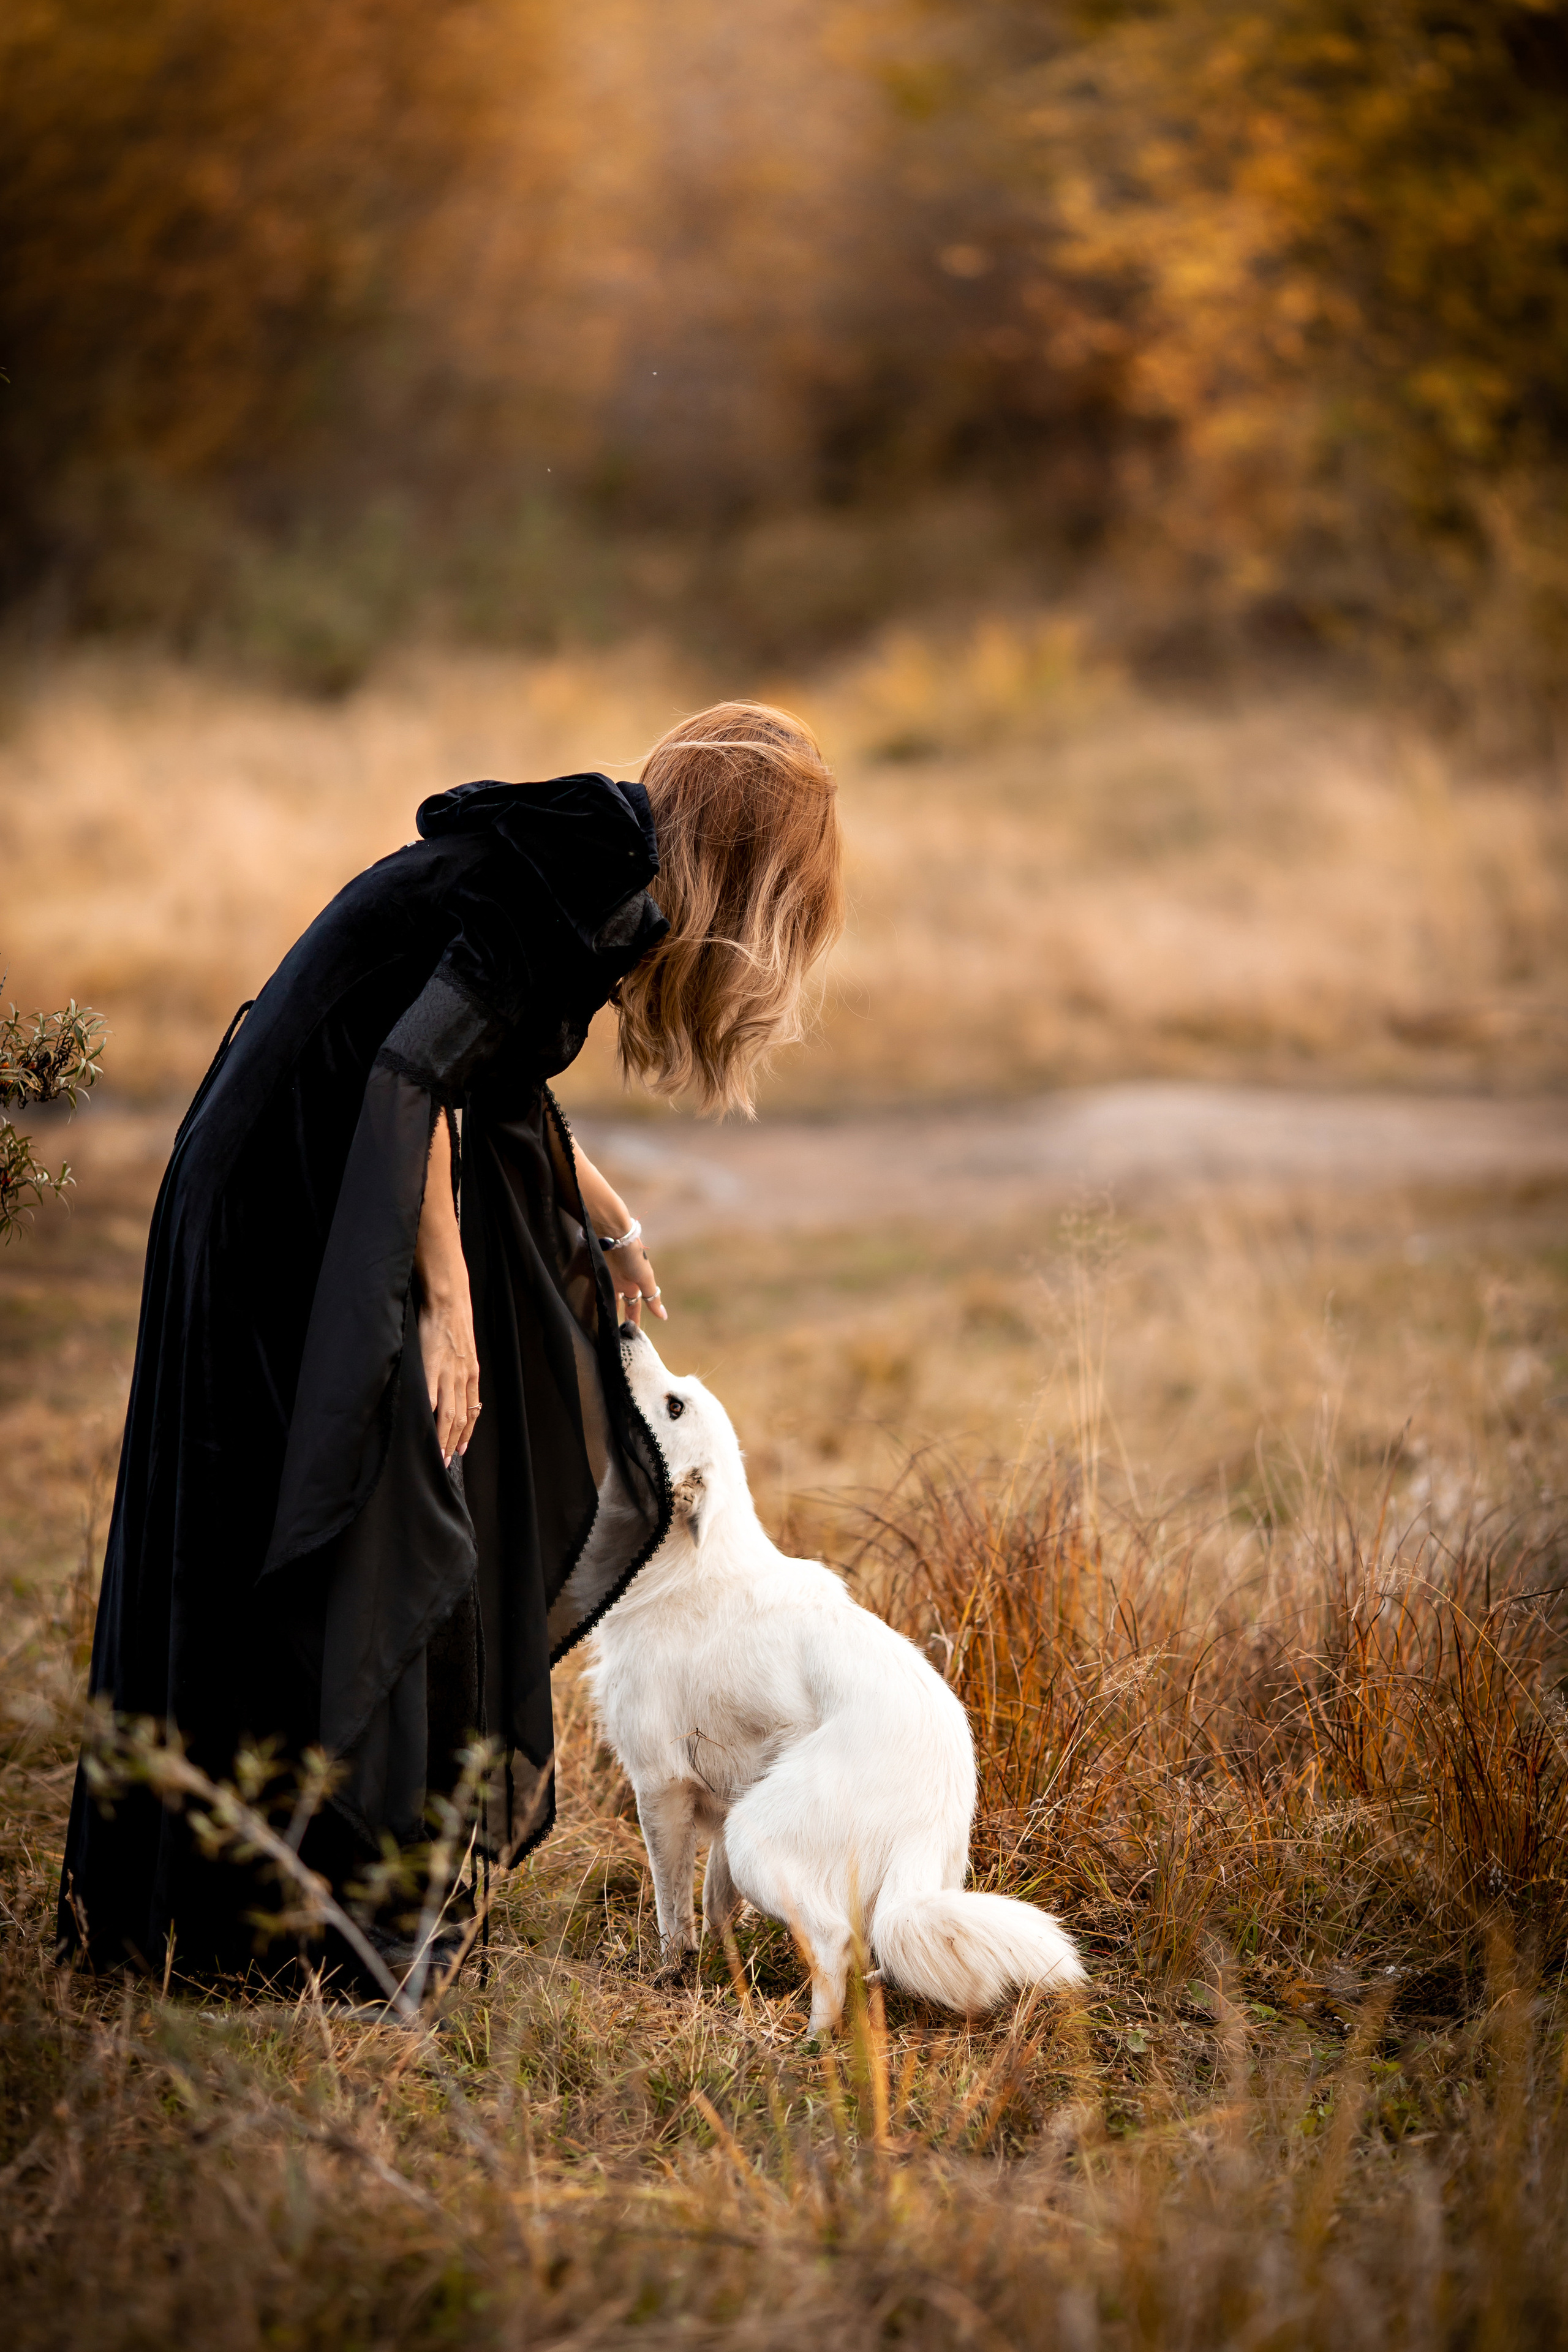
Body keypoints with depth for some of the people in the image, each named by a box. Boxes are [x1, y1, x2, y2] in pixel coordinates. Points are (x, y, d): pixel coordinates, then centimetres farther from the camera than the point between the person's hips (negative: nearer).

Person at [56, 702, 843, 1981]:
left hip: (306, 1189, 10)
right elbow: (412, 1071, -25)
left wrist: (607, 1220, 34)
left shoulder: (583, 862, 11)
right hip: (302, 1214, -10)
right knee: (355, 1545, -5)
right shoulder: (573, 886, -18)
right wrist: (446, 1300, -21)